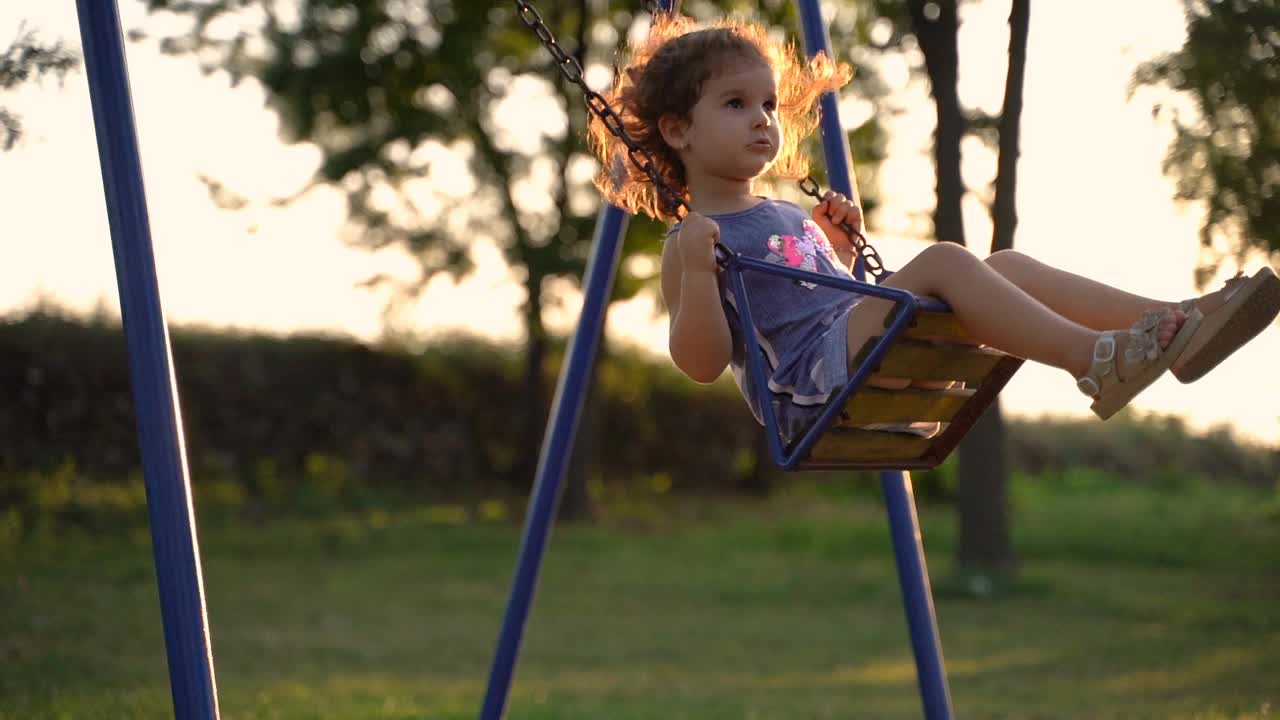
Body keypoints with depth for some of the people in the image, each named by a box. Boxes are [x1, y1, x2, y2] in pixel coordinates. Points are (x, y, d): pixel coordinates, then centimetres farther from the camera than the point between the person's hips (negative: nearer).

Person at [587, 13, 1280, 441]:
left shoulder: (791, 216, 28)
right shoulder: (690, 241, 4)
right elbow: (701, 362, -8)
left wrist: (841, 247, 22)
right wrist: (696, 271, -19)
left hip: (868, 352, 9)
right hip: (811, 375, -9)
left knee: (1005, 265, -6)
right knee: (943, 259, -27)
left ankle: (1181, 319, -20)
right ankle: (1095, 360, -42)